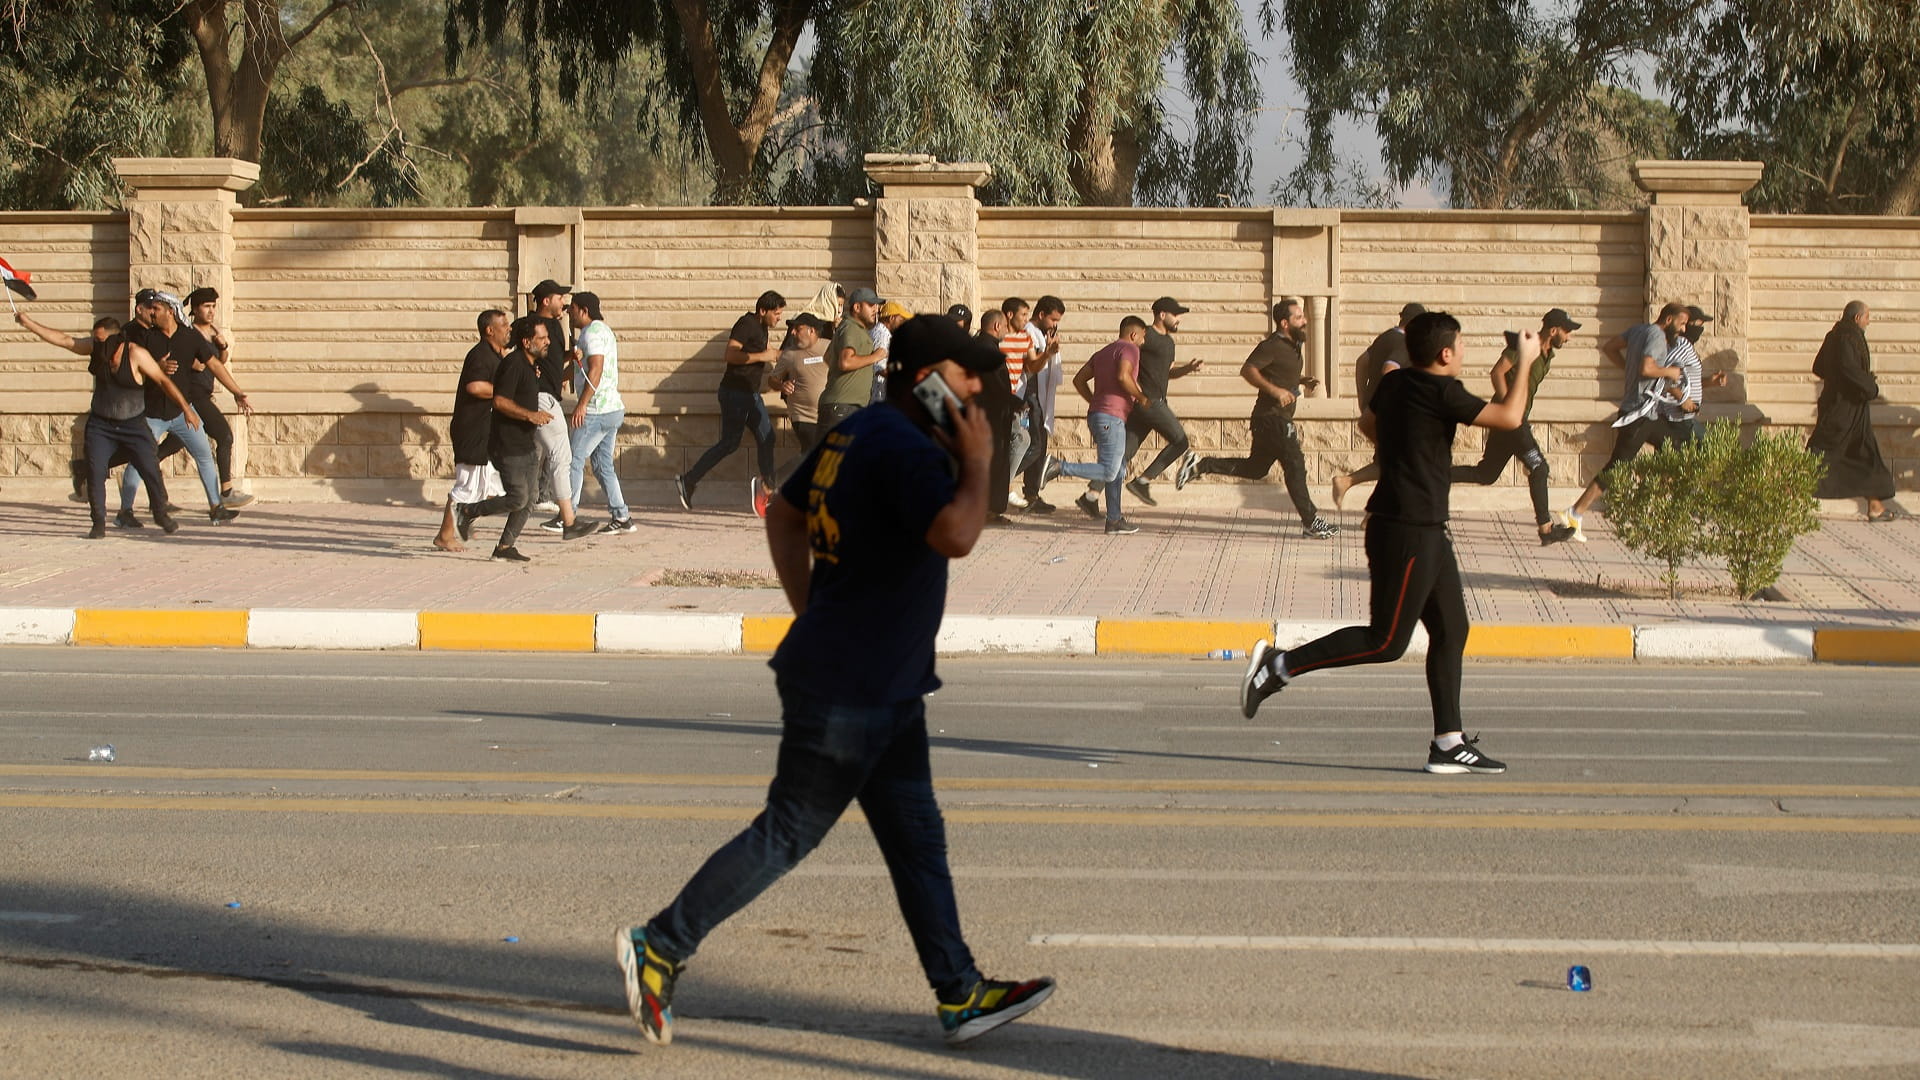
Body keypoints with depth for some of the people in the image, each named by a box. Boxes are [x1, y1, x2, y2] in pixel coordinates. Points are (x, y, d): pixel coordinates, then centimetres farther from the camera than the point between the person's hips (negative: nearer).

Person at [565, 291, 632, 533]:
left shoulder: (593, 331, -12)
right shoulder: (603, 329, 20)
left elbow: (596, 369, -23)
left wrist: (581, 405, -27)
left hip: (597, 411, -10)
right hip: (613, 408, 10)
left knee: (574, 460, -6)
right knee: (603, 466, 11)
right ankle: (620, 517, 8)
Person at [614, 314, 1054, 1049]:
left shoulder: (857, 433, 12)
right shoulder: (906, 447, -19)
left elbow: (783, 517, 20)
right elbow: (955, 536, -34)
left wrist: (814, 618, 18)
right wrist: (977, 462, -18)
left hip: (885, 688, 11)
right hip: (850, 691, -11)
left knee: (916, 838, 12)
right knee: (785, 835, -2)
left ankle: (960, 996, 18)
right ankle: (659, 948, 7)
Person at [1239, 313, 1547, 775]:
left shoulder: (1395, 384, 10)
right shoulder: (1440, 392, -16)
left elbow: (1368, 423, 29)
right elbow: (1509, 417, -17)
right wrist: (1526, 362, -4)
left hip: (1426, 531, 10)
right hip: (1408, 531, -10)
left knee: (1451, 631, 10)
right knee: (1387, 641, -7)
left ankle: (1448, 744, 12)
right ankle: (1280, 665, -4)